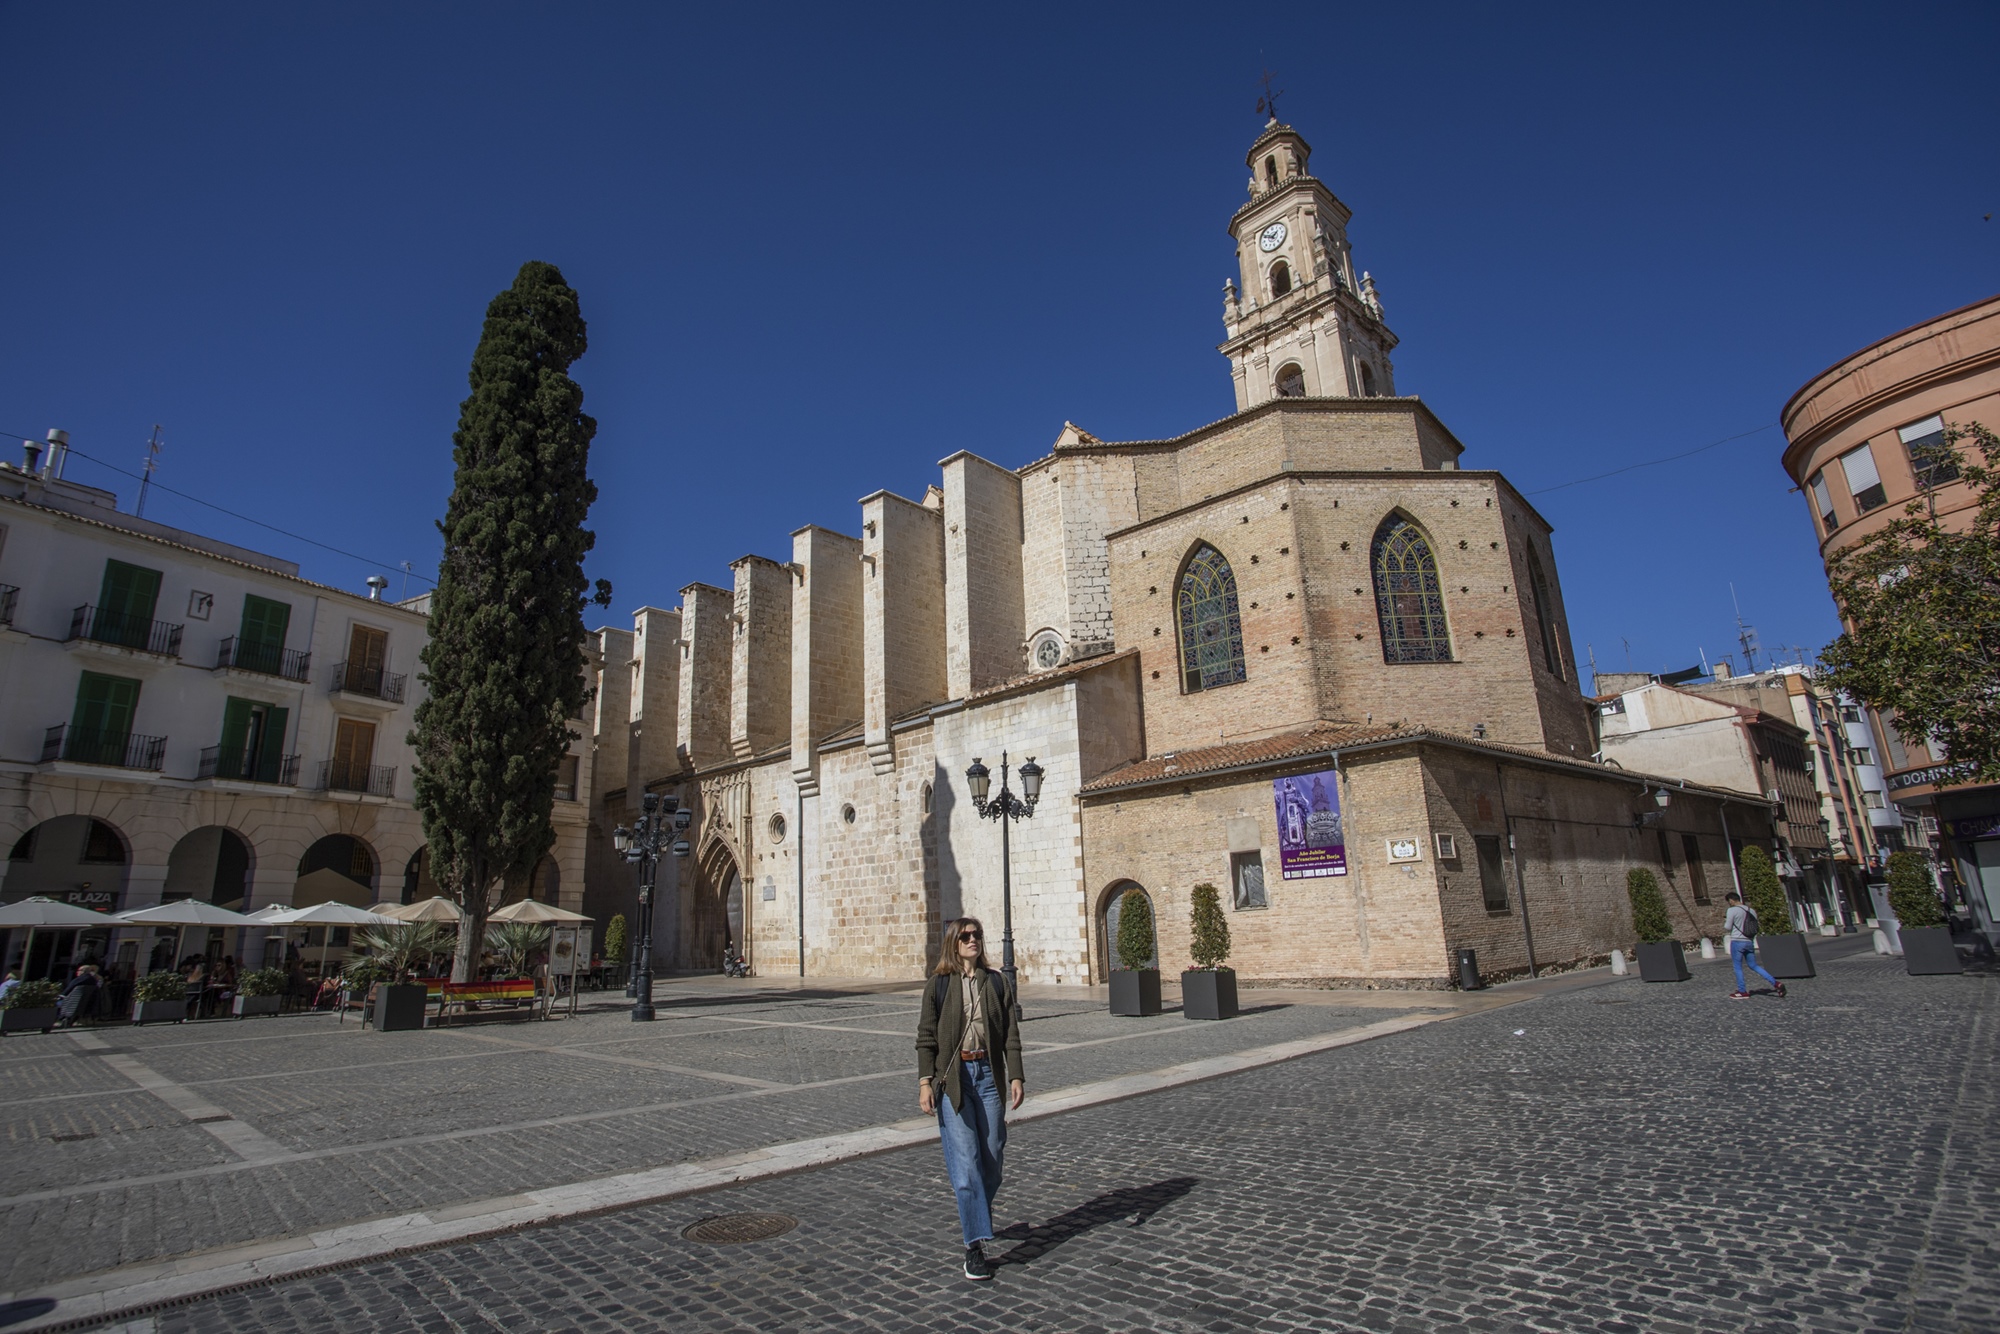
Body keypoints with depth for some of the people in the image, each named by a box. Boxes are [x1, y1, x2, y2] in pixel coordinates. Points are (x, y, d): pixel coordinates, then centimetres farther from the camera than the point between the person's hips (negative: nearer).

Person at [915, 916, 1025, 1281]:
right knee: (965, 1159, -7)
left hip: (987, 1074, 3)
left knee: (991, 1155, 8)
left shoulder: (994, 982, 7)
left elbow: (1010, 1033, 6)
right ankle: (975, 1244, 0)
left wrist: (1015, 1076, -1)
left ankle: (974, 1216, 35)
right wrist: (925, 1081, -9)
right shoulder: (939, 984, 1)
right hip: (951, 1076, -3)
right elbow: (926, 1036, 0)